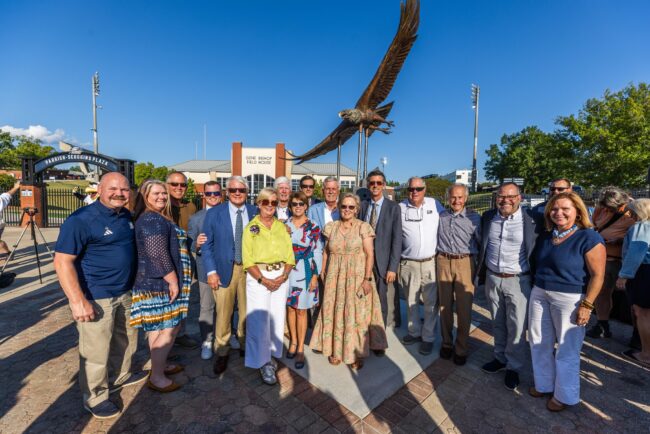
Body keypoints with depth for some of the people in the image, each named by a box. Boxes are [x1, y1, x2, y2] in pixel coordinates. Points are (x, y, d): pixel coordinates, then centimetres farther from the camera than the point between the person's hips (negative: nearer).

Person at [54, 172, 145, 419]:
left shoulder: (127, 216, 5)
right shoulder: (81, 220, -18)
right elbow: (62, 261, -20)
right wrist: (78, 300, -25)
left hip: (124, 293, 8)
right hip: (95, 297, -7)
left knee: (127, 338, 23)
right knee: (96, 351, 8)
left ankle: (120, 376, 46)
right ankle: (95, 397, 31)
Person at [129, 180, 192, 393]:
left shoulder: (154, 218, 16)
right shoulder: (153, 220, -19)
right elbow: (158, 255, -25)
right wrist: (173, 281, -20)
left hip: (154, 282, 11)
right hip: (160, 283, -11)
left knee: (157, 328, 20)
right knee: (169, 328, -1)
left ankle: (160, 365, 34)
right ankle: (156, 377, 13)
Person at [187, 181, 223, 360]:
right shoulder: (195, 218, 0)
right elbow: (190, 246, -3)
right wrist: (197, 244, -24)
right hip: (206, 269, -1)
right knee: (206, 307, 7)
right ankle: (207, 342, 25)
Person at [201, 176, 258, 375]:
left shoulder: (255, 212, 1)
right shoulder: (214, 213, -2)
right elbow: (206, 245, -1)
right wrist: (211, 271, -7)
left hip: (249, 268, 2)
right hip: (224, 269, -1)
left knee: (247, 310, 13)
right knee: (223, 313, 6)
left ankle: (245, 345, 35)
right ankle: (221, 352, 28)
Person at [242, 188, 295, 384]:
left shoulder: (282, 227, 7)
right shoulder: (251, 227, -2)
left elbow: (289, 255, 5)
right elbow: (248, 260, -7)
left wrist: (284, 276, -10)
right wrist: (263, 279, -16)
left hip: (280, 276, 3)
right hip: (258, 277, -3)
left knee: (277, 317, 10)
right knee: (259, 320, 0)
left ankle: (272, 353, 29)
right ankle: (263, 362, 17)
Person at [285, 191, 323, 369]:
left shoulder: (313, 227, -5)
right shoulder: (284, 225, 2)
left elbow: (318, 253, -4)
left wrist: (315, 275, -8)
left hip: (305, 273, -2)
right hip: (286, 271, 3)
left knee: (301, 310, 6)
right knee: (290, 308, 14)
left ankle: (300, 348, 22)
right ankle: (293, 341, 34)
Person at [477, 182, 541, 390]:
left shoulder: (532, 219, -10)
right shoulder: (488, 217, 2)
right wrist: (482, 272, 12)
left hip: (518, 281, -3)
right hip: (492, 279, 4)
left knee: (516, 327, 8)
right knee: (498, 323, 18)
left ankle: (513, 367, 27)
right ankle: (500, 358, 37)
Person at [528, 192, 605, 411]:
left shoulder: (589, 238, -12)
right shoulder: (545, 237, 7)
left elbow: (597, 275, -12)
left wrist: (586, 305, -15)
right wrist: (537, 288, 11)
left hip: (569, 299, -6)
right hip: (539, 294, 6)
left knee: (566, 349, 10)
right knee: (539, 342, 15)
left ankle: (564, 395, 31)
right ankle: (543, 384, 36)